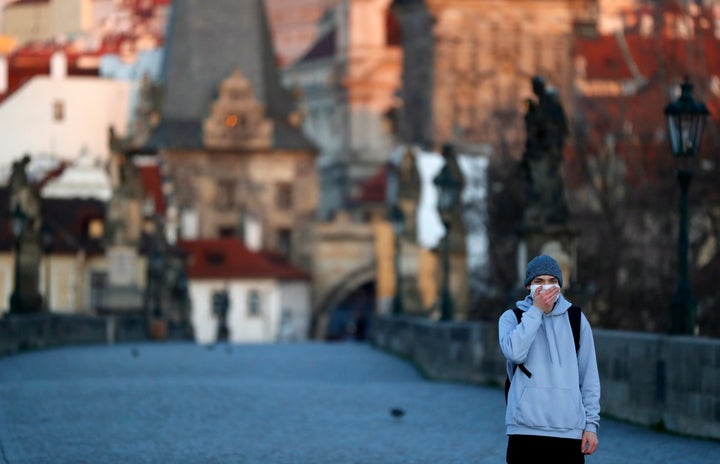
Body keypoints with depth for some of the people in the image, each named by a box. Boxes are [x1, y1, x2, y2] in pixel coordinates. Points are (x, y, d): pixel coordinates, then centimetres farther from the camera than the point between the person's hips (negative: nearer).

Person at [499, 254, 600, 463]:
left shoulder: (577, 320, 9)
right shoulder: (511, 318, 5)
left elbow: (589, 376, 10)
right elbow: (515, 352, -16)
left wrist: (591, 424, 3)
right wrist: (536, 311, -12)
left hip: (570, 430, 2)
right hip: (525, 429, -1)